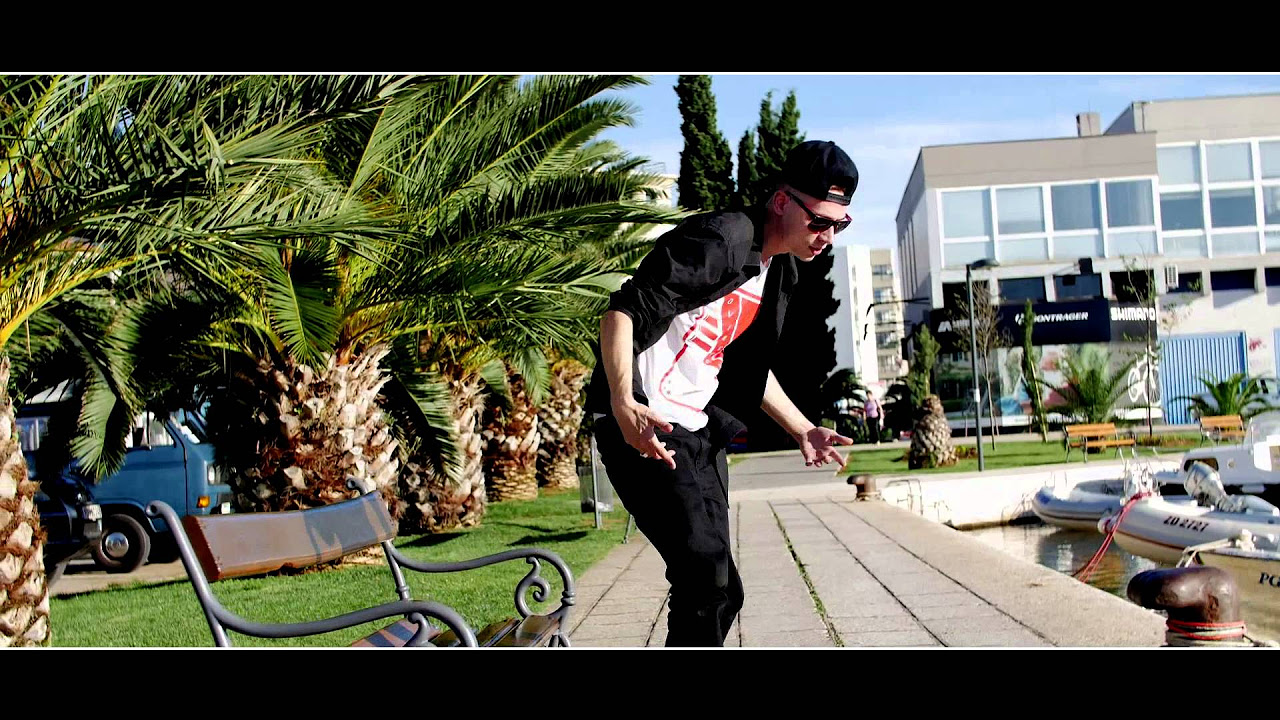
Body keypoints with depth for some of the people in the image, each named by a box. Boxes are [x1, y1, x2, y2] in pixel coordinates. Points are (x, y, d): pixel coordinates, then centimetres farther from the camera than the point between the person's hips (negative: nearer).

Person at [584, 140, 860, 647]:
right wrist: (623, 406, -31)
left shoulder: (782, 272, 14)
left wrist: (802, 430, 17)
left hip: (700, 432, 10)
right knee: (710, 581, -18)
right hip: (643, 426, -10)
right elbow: (623, 311, -20)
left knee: (716, 594, 10)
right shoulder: (718, 240, -15)